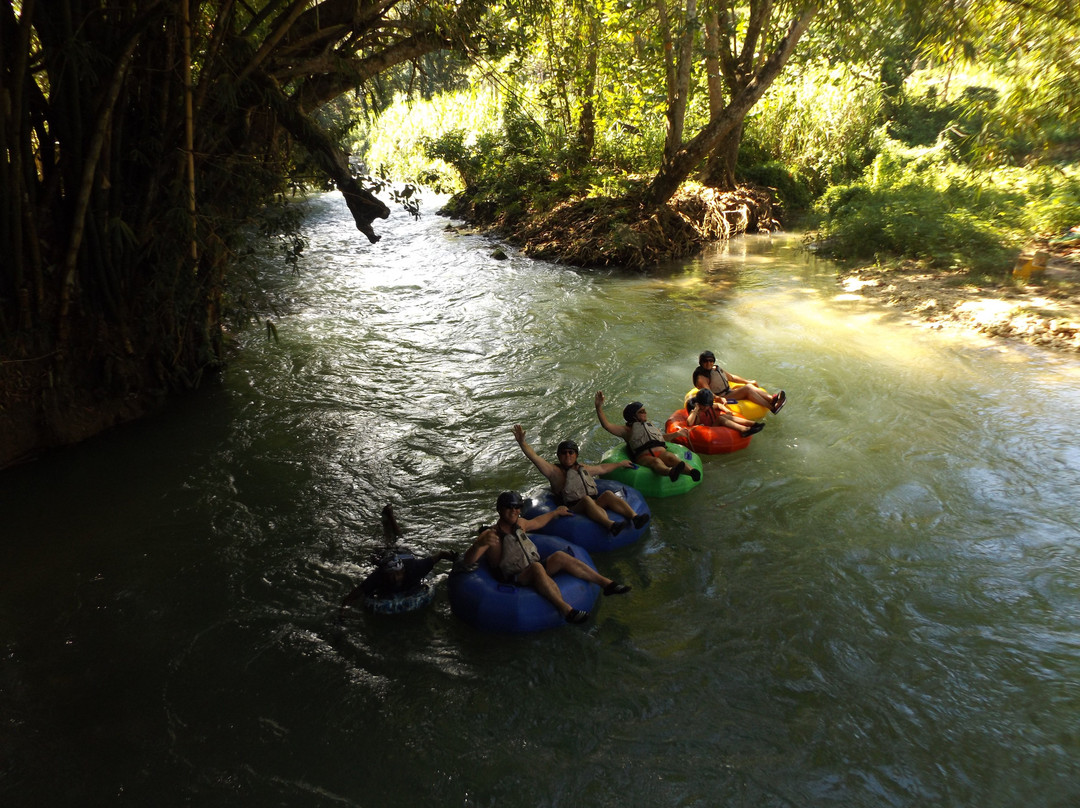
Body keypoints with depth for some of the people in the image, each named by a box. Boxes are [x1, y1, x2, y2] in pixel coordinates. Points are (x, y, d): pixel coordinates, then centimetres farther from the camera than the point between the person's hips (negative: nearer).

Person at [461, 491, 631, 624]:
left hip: (536, 575, 7)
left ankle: (606, 583, -21)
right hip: (515, 582, -7)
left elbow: (536, 522, 36)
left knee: (559, 556, -17)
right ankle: (566, 610, -52)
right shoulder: (491, 534, -10)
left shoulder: (520, 523, 13)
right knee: (536, 567, -36)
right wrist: (480, 544, -43)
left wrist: (555, 512, 47)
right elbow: (468, 561, -22)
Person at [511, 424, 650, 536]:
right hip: (573, 509, -6)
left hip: (596, 506, 6)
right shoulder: (555, 472, 9)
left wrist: (620, 464, 55)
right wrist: (522, 442, -16)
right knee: (586, 499, -36)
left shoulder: (583, 469, 28)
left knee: (608, 494, -22)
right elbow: (534, 457, -3)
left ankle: (634, 517, -43)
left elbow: (602, 468, 44)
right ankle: (611, 525, -61)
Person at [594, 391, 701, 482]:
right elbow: (607, 425, 4)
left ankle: (691, 471, -64)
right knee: (656, 461, -40)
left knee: (671, 457, -33)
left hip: (662, 452, 4)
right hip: (644, 457, -4)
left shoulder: (650, 425, 35)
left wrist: (678, 433, 53)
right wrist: (599, 407, -5)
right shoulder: (627, 430, 16)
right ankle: (671, 472, -76)